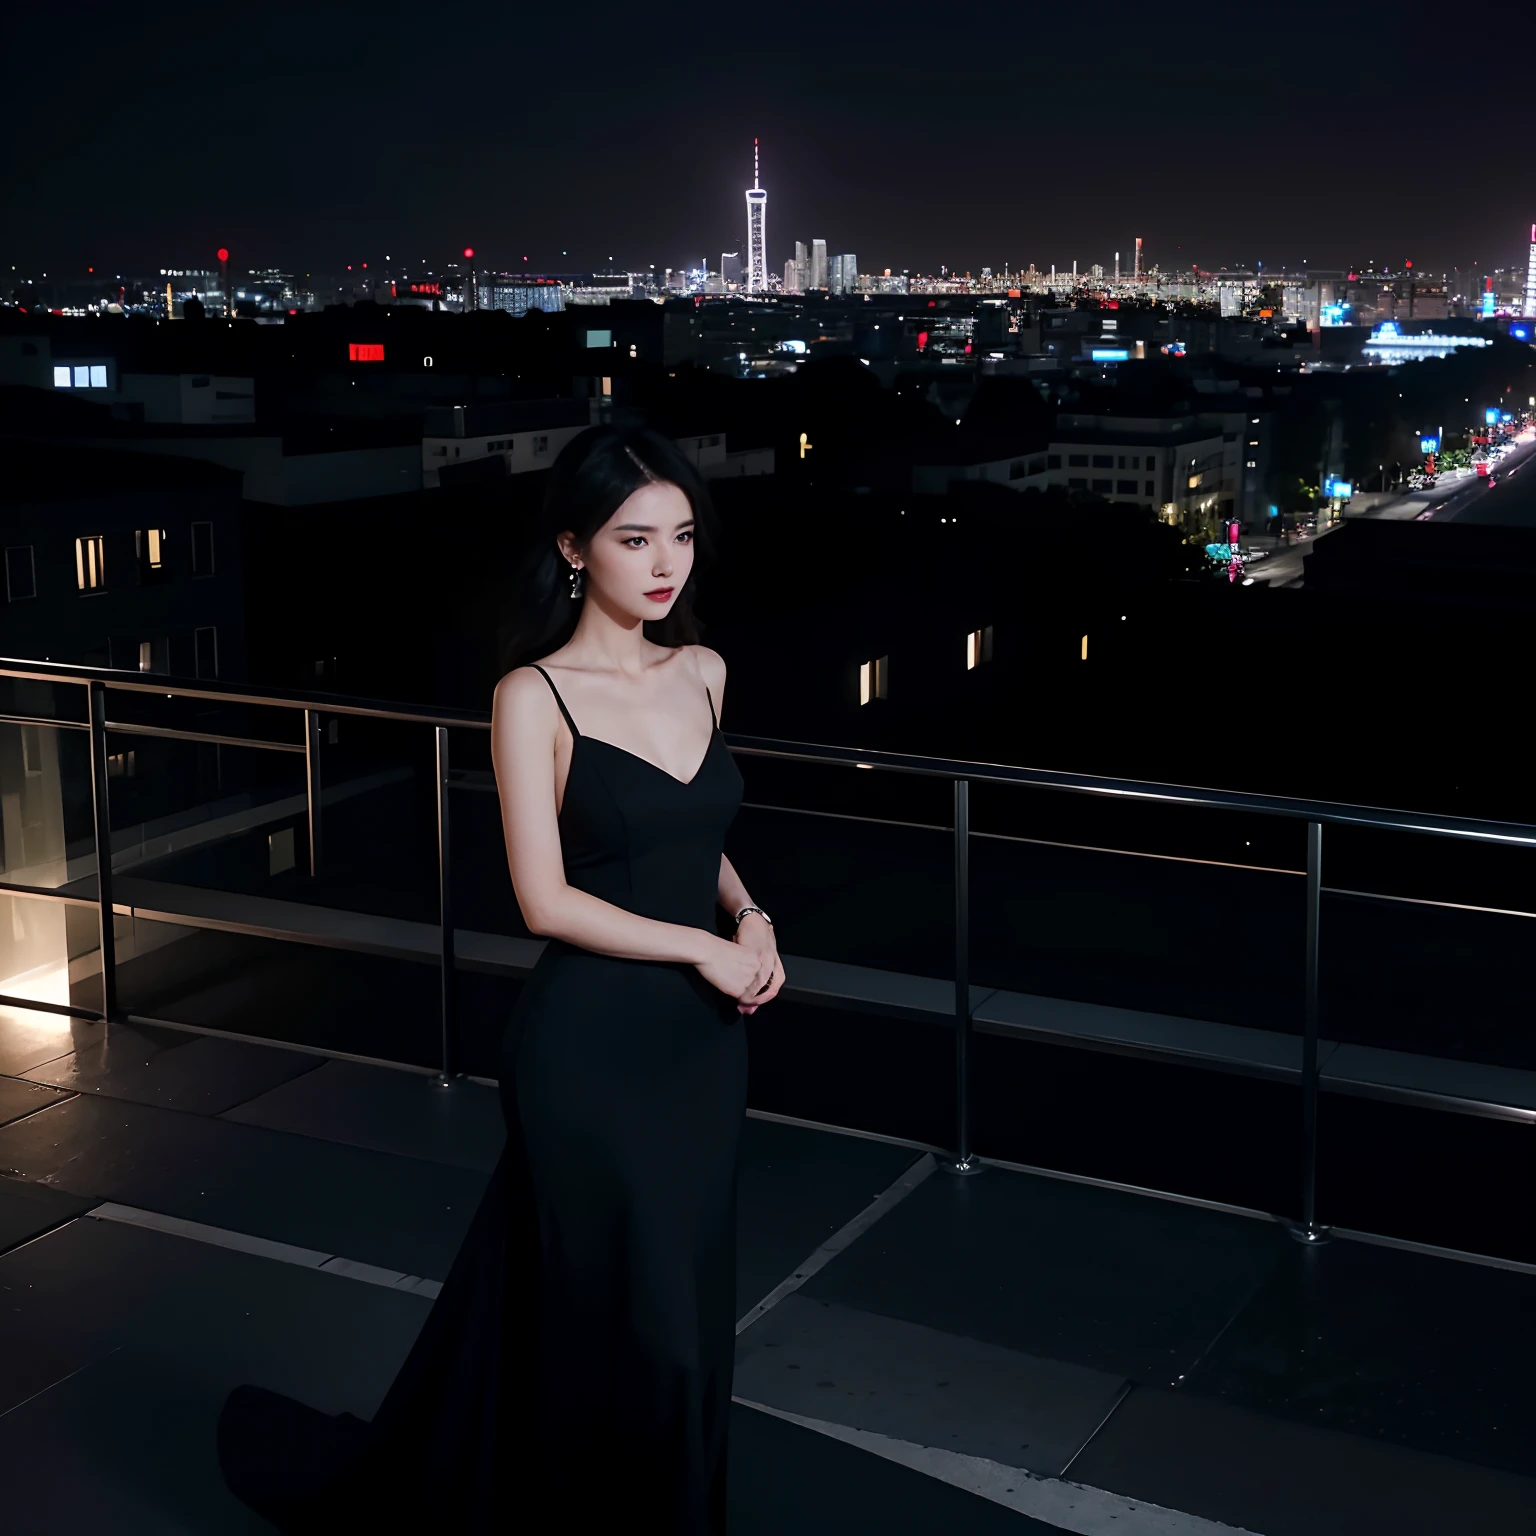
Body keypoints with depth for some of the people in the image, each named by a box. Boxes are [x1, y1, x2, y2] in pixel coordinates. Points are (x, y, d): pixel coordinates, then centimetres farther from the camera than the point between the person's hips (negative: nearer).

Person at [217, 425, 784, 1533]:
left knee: (687, 1309, 14)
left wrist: (750, 917, 2)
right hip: (593, 1048, -6)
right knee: (636, 1326, 2)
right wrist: (703, 945, -11)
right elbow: (548, 900, -15)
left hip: (703, 1040, 6)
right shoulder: (536, 696, -12)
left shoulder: (703, 673, 7)